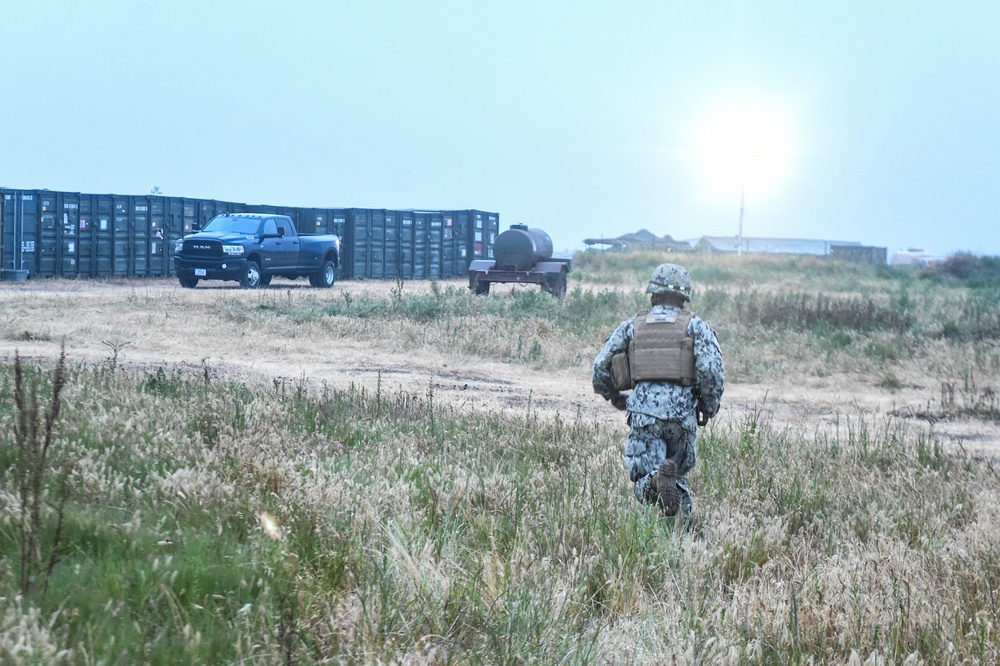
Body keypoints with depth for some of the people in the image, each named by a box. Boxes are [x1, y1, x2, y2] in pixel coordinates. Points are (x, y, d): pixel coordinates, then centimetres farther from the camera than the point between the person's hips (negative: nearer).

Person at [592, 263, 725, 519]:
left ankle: (658, 479, -33)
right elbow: (711, 369, -7)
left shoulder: (631, 327, 12)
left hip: (644, 411, 0)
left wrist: (614, 397, 30)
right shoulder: (695, 325, 7)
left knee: (643, 481, 2)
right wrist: (709, 408, 8)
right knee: (680, 474, 21)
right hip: (682, 410, 0)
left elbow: (600, 366, 12)